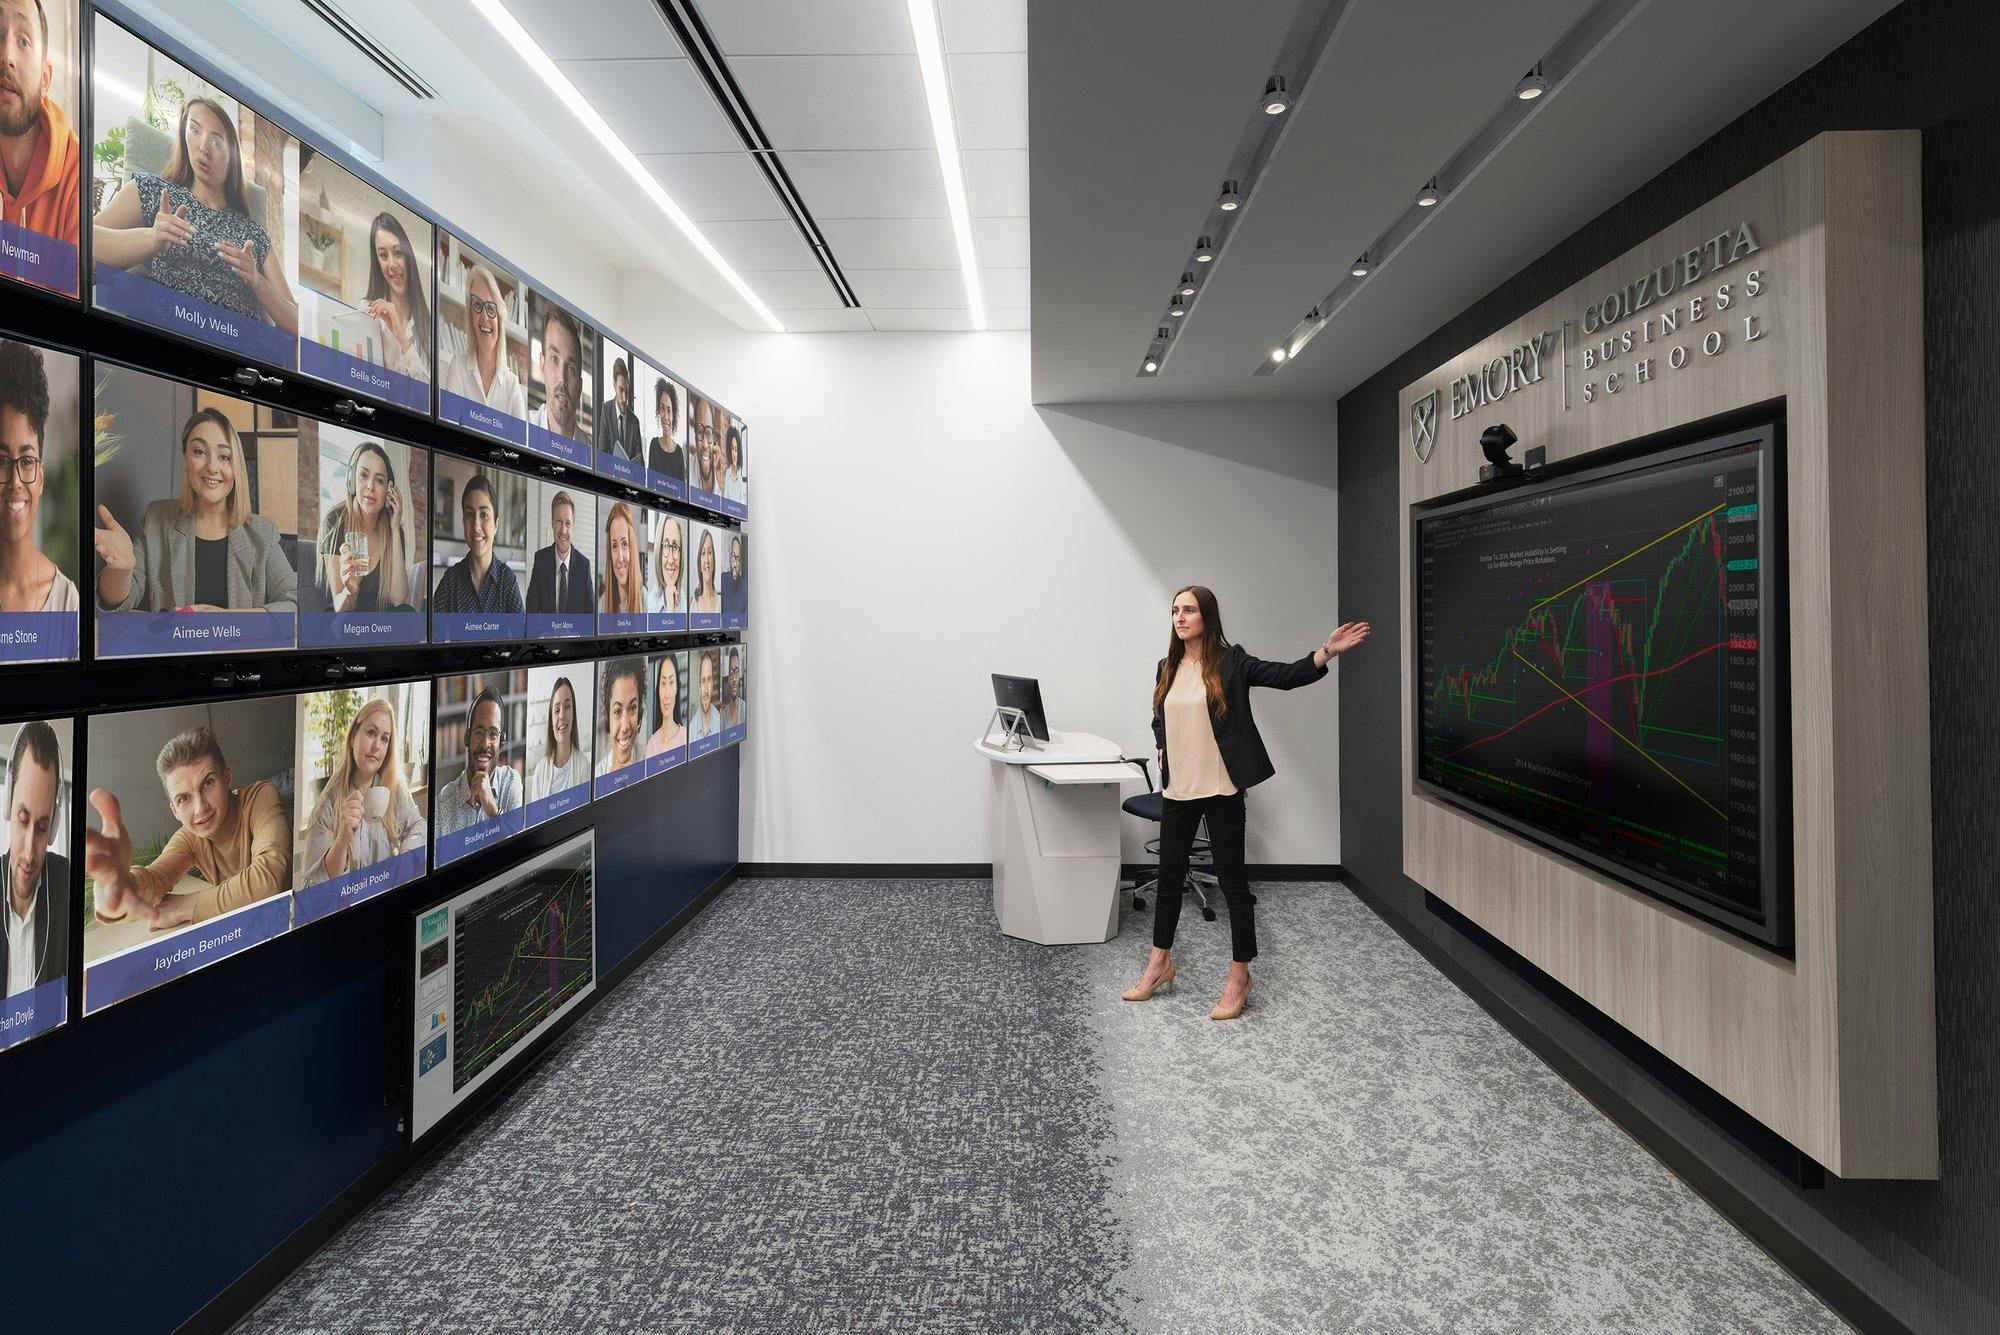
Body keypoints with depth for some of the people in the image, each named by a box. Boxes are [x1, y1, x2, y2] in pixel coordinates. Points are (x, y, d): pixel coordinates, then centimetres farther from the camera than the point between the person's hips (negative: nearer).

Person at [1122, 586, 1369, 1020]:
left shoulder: (1231, 662, -7)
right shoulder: (1166, 669, 8)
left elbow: (1285, 676, -17)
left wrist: (1326, 652, -32)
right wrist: (1164, 750, 5)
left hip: (1221, 789, -5)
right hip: (1178, 789, 5)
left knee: (1232, 879, 3)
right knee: (1169, 876, 14)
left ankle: (1239, 975, 17)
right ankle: (1159, 963, 29)